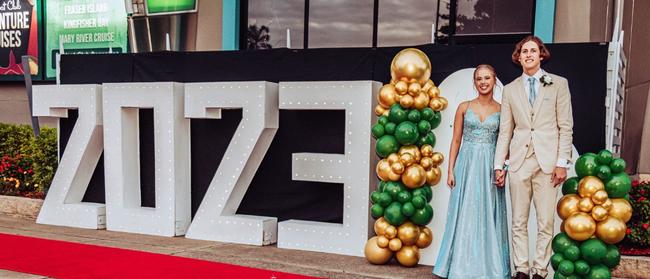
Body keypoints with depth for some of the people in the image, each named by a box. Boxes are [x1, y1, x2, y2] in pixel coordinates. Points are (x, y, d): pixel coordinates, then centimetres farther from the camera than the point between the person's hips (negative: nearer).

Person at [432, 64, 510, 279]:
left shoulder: (501, 110, 4)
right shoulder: (464, 107, 5)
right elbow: (456, 141, 5)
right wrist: (451, 170, -2)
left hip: (490, 167, 0)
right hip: (467, 165, 0)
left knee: (488, 216, 4)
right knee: (465, 215, 4)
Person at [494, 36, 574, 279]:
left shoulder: (558, 84, 7)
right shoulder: (510, 89, 12)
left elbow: (565, 127, 2)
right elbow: (505, 130, 10)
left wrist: (562, 162, -5)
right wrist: (499, 164, 5)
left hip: (547, 161, -2)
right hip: (519, 161, 2)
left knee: (545, 223, 1)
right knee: (519, 222, 5)